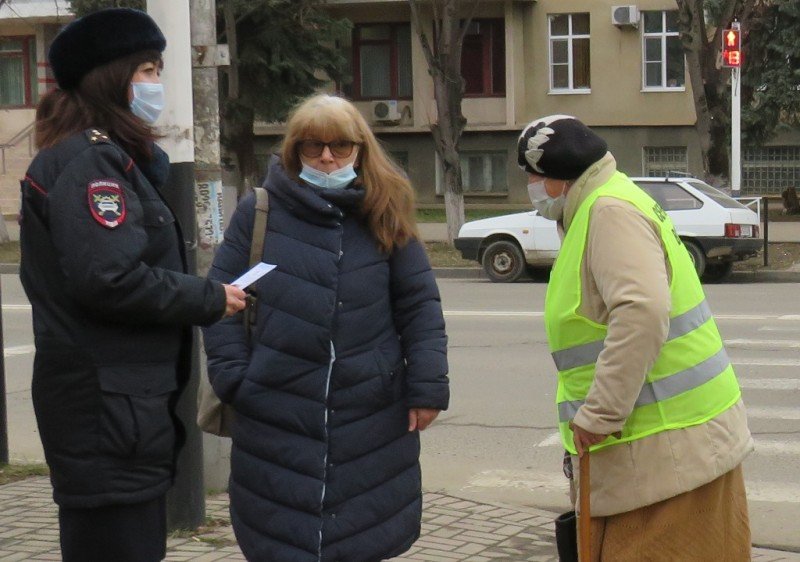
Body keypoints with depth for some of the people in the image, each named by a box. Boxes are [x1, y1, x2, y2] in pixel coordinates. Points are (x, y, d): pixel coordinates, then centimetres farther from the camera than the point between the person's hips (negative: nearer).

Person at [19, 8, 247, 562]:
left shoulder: (110, 157, 19)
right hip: (108, 405, -11)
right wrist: (211, 299, -13)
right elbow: (110, 278, -24)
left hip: (122, 399, 11)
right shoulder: (88, 162, -14)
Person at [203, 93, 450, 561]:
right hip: (276, 414, -1)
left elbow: (420, 306, 7)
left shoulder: (385, 217, 6)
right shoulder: (259, 212, 2)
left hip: (372, 418, 1)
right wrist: (233, 378, -5)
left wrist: (427, 387, 0)